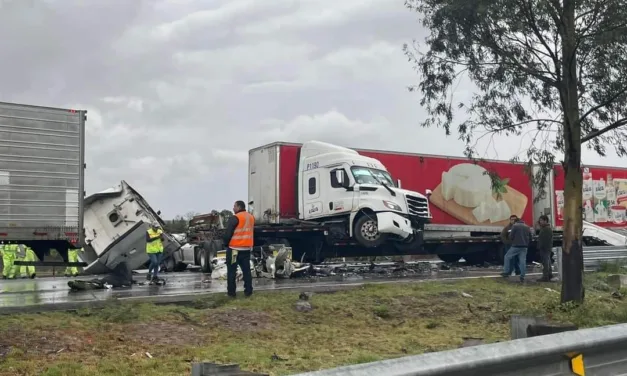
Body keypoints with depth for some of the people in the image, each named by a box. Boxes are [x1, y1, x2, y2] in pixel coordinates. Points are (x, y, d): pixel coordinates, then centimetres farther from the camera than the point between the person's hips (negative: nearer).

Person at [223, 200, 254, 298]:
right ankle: (248, 291, 11)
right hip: (247, 248, 7)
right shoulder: (251, 217, 10)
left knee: (232, 270, 2)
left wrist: (226, 243, 1)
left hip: (234, 248, -7)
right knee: (246, 270, 11)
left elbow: (228, 233, -14)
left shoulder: (235, 218, -15)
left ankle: (231, 292, 3)